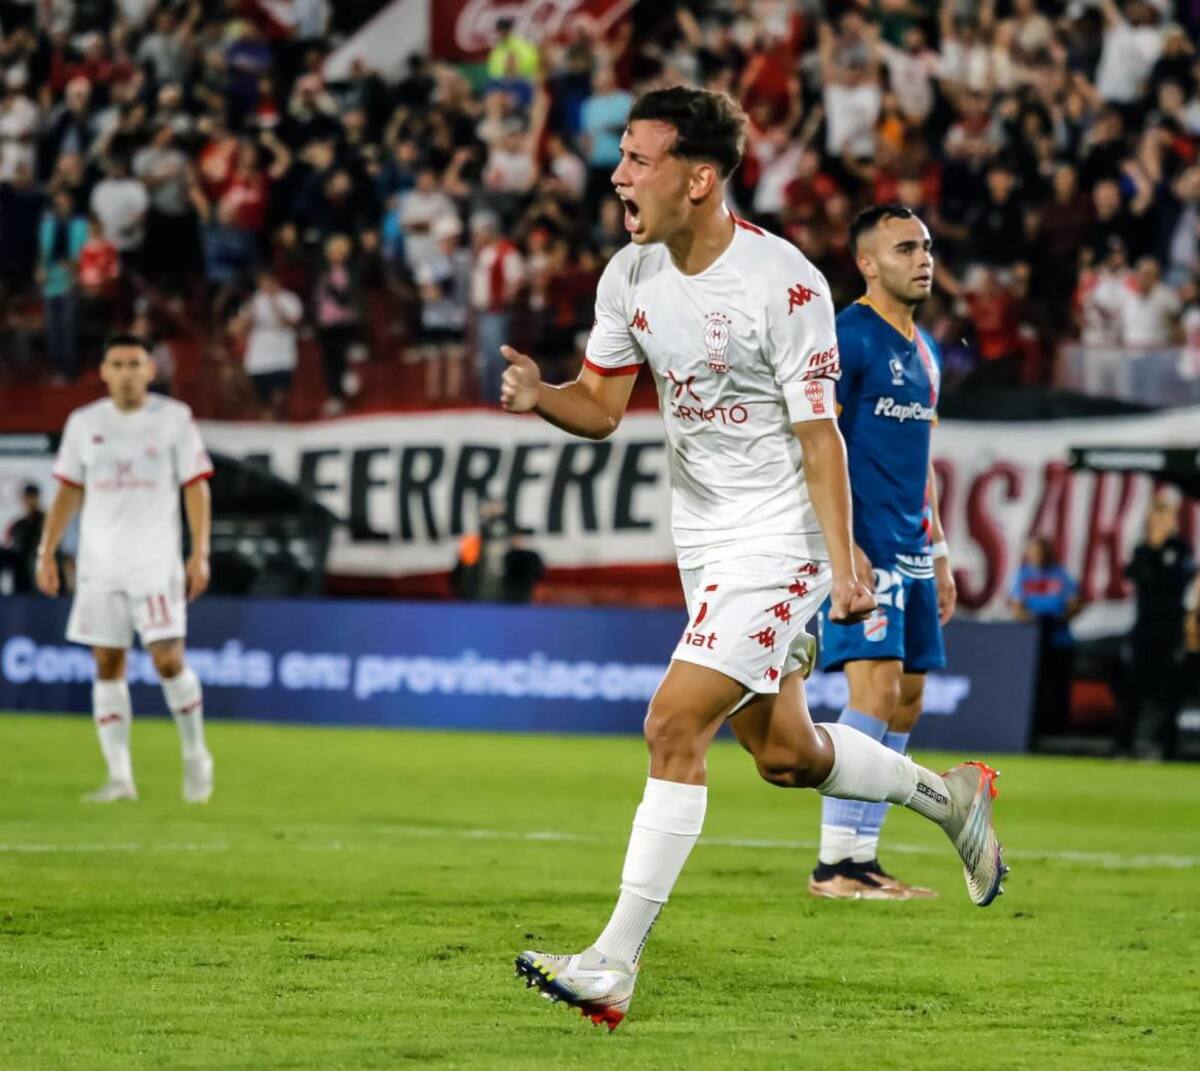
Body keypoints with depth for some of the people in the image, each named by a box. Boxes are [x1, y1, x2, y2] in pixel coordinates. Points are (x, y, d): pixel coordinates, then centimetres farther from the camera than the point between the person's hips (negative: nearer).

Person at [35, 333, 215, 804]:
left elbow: (195, 488, 0)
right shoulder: (83, 423, 8)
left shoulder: (174, 418, 0)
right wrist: (47, 552, 6)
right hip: (99, 566, 3)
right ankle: (119, 777, 5)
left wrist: (199, 554, -7)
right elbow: (68, 491, 13)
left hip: (156, 563, -3)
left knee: (168, 659, -11)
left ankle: (195, 756, 10)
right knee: (107, 666, 1)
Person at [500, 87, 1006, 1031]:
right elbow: (602, 407, 8)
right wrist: (538, 395, -14)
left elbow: (818, 435, -15)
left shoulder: (784, 283, -19)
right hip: (704, 541, 8)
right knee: (784, 755, 15)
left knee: (675, 727, -17)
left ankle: (615, 967, -15)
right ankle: (950, 797, 42)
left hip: (778, 541, -8)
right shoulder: (631, 276, 1)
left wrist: (843, 566, -18)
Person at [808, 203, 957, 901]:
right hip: (862, 547, -9)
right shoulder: (847, 336, -9)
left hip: (910, 549, 9)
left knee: (907, 697, 7)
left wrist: (939, 553, 22)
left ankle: (864, 858, 11)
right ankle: (835, 864, -14)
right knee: (878, 683, -16)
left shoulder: (925, 350, 18)